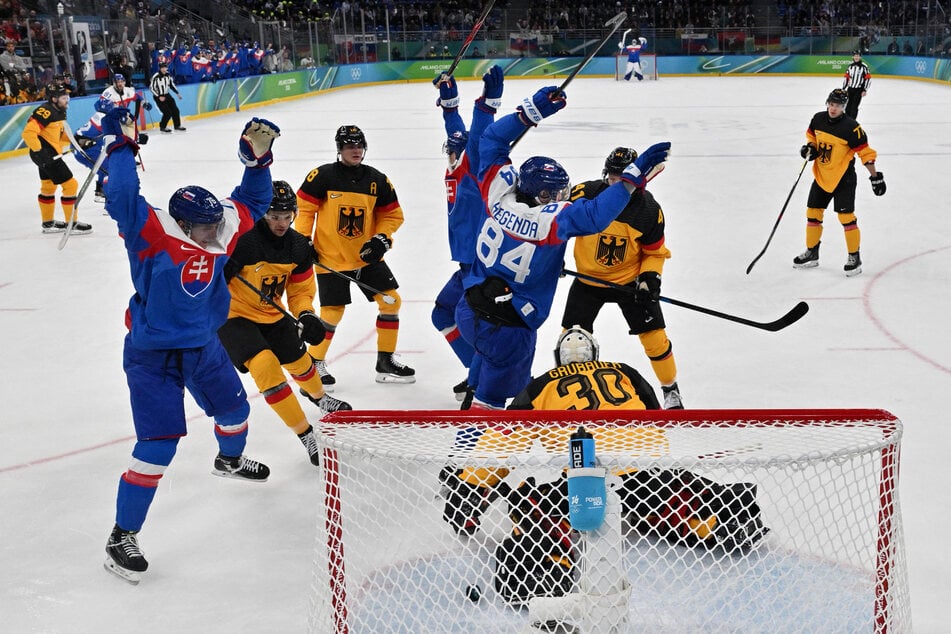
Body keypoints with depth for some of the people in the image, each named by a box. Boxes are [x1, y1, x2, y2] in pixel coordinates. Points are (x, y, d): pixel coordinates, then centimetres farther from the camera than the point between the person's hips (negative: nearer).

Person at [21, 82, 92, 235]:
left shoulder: (59, 112, 9)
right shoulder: (45, 112, -21)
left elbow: (61, 134, 21)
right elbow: (28, 133, -26)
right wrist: (39, 151, -26)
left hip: (50, 156, 11)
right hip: (46, 156, -11)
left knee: (48, 187, 21)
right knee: (70, 185, -7)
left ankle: (48, 223, 36)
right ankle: (71, 223, 2)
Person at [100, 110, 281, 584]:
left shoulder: (220, 232, -6)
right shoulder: (153, 236, -24)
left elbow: (251, 202, 9)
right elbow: (123, 200, -40)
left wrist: (257, 159, -2)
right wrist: (122, 148, -39)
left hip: (203, 348, 7)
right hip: (152, 357, -7)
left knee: (233, 407, 26)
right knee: (158, 442, -13)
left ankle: (230, 460, 63)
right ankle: (122, 537, -2)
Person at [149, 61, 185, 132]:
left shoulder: (168, 75, -2)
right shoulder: (155, 77, -21)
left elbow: (172, 84, 13)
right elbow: (151, 88, -17)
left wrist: (177, 93, 9)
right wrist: (159, 97, -21)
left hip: (167, 95, 6)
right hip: (159, 97, -6)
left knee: (175, 110, 4)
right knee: (167, 113, -12)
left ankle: (177, 125, 21)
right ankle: (162, 127, 7)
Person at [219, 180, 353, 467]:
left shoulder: (298, 247, -5)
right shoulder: (241, 240, -27)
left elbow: (300, 290, 3)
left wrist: (306, 315, -12)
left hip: (271, 314, 7)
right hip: (233, 315, -6)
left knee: (298, 358, 21)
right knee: (265, 364, -26)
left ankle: (318, 396, 59)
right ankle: (306, 434, -18)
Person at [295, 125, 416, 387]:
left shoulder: (377, 180, 2)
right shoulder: (323, 176, -9)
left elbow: (393, 214, 10)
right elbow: (303, 208, -4)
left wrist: (382, 239, -5)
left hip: (367, 256, 5)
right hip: (331, 258, -4)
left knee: (391, 301, 0)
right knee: (332, 312, -5)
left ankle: (385, 361, 13)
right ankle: (314, 362, 16)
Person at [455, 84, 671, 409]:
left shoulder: (500, 194, -9)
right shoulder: (548, 220, -25)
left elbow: (492, 140, 1)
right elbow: (595, 214, -34)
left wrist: (531, 111, -2)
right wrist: (634, 175, -30)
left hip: (469, 309, 7)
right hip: (507, 329, -7)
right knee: (493, 396, 11)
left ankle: (473, 402, 55)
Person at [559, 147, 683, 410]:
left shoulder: (649, 210, -16)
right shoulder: (584, 194, -21)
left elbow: (655, 252, -4)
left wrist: (650, 277, -18)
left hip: (630, 280, 0)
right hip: (588, 279, 0)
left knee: (654, 336, -1)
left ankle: (671, 390, 21)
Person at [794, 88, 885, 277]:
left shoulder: (851, 127, -20)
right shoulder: (818, 119, -2)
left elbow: (865, 152, -16)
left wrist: (875, 176, -16)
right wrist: (810, 147, -2)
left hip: (843, 177, -6)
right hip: (821, 176, 6)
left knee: (846, 216, -9)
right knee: (813, 212, 10)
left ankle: (854, 257, 3)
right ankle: (812, 253, 25)